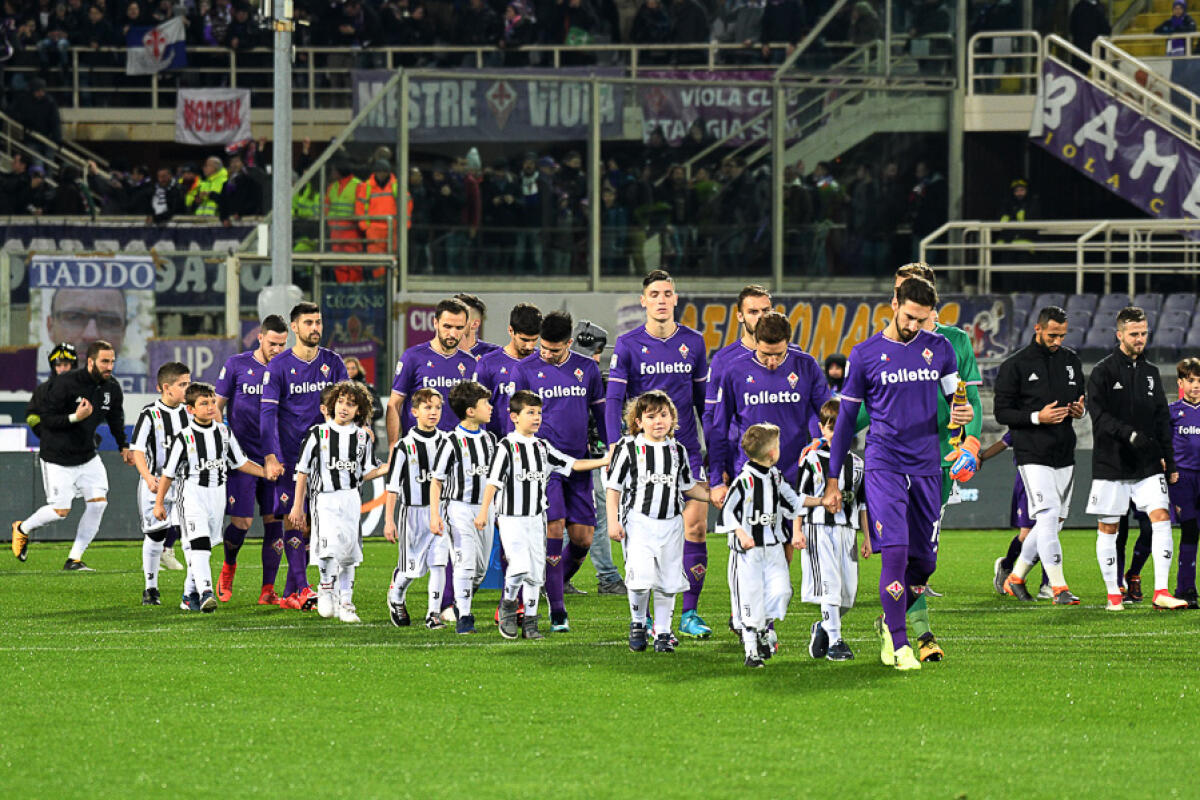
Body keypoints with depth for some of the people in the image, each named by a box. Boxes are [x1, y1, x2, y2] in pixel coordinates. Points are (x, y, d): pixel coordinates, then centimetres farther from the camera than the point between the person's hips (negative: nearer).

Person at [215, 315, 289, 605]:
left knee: (274, 521, -3)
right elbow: (217, 406, 5)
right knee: (241, 522, -7)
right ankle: (228, 567, 24)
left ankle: (268, 590, 4)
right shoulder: (237, 365, 0)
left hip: (274, 458, 3)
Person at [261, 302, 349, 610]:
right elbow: (268, 413, -6)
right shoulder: (279, 366, -1)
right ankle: (301, 587, -13)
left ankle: (290, 593, 9)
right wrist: (271, 457, -17)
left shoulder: (332, 362, 8)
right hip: (290, 454, -3)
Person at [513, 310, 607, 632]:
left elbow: (601, 412, 16)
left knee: (582, 536, 0)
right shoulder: (525, 370, 1)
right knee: (553, 530, -12)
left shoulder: (587, 368, 8)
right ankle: (557, 612, -8)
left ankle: (555, 585, 26)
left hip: (579, 462, 3)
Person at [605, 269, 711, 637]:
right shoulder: (628, 345, -1)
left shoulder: (693, 342, 8)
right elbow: (613, 398, -5)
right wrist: (615, 446, -17)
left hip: (687, 448, 2)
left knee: (695, 524, -7)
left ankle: (689, 614, 1)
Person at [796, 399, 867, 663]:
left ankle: (824, 627, 25)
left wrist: (867, 537, 15)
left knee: (849, 590, 2)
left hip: (847, 530, 5)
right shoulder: (812, 460, 1)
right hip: (819, 529, -5)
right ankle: (834, 641, -12)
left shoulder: (856, 463, 14)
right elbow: (799, 498, 3)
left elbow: (862, 503, 17)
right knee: (829, 583, -14)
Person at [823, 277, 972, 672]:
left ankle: (889, 622, 30)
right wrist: (832, 480, 7)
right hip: (883, 465, -4)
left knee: (924, 561, 5)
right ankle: (898, 644, -12)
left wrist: (963, 413, -10)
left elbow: (956, 397, 17)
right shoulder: (865, 354, 1)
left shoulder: (939, 349, 8)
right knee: (895, 551, -16)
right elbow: (846, 418, 7)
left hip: (927, 468, 4)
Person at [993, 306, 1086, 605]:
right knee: (1048, 516, -16)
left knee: (1055, 521, 9)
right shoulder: (1015, 365, -5)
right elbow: (1002, 412, -5)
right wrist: (1037, 417, -19)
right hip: (1032, 454, -6)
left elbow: (1082, 397, 23)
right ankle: (1059, 588, -17)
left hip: (1064, 454, 6)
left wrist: (1080, 410, -2)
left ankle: (1016, 578, 24)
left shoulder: (1071, 361, 11)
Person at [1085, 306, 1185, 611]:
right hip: (1111, 463, -4)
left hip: (1148, 465, 4)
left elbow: (1162, 419, 17)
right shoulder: (1103, 372, -4)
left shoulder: (1151, 372, 13)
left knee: (1161, 517, -10)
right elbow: (1099, 415, -14)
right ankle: (1113, 594, 12)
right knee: (1108, 528, 2)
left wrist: (1169, 462, 14)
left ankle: (1161, 591, -11)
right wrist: (1130, 434, -28)